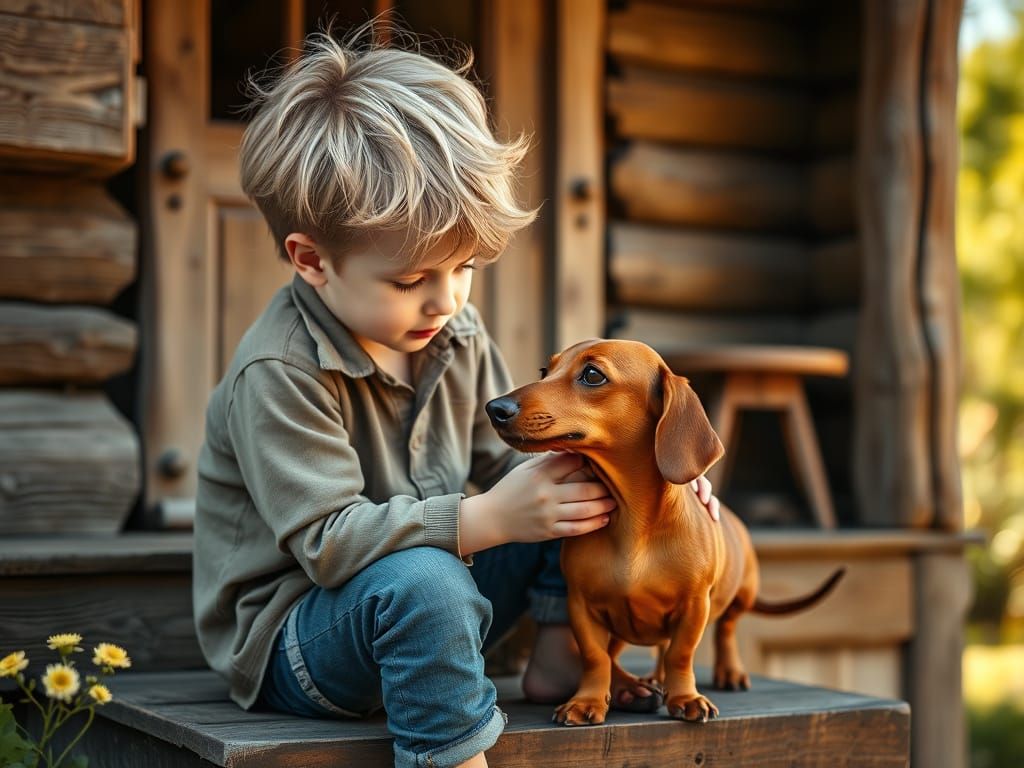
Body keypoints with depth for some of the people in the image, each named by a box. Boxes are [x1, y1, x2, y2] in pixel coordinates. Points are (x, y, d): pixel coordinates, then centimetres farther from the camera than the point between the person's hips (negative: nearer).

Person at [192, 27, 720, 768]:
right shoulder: (279, 375, -23)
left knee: (573, 484, 0)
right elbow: (329, 542, -27)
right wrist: (488, 519, -33)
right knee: (422, 582, -40)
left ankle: (561, 657, 3)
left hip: (425, 596, 8)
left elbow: (503, 462, 7)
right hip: (294, 636, -7)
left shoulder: (457, 335, 1)